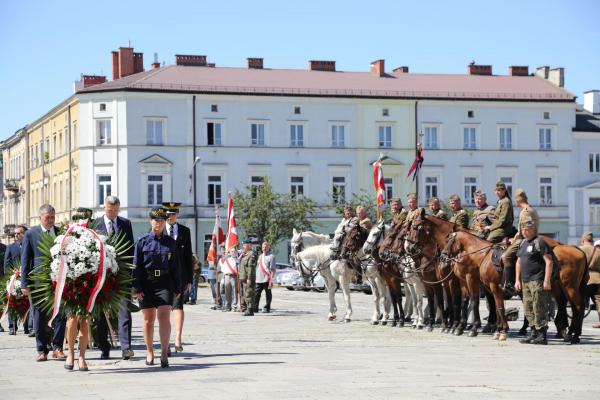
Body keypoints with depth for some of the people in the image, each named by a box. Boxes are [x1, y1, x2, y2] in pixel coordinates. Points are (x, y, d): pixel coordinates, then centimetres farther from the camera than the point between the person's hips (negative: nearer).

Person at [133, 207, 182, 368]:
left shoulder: (170, 243, 8)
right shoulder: (142, 242, 3)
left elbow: (176, 267, 10)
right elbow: (136, 266, 1)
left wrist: (178, 288, 7)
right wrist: (137, 288, -6)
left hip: (165, 284, 0)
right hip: (147, 284, 0)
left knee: (164, 316, -13)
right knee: (148, 319, 8)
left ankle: (164, 353, -14)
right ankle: (149, 352, 22)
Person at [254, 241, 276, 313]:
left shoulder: (271, 256, -3)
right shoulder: (260, 256, 19)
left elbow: (273, 269, -9)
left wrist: (271, 280, -15)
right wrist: (255, 277, 20)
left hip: (267, 279, -6)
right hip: (258, 279, 6)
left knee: (268, 294, 2)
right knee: (256, 294, 0)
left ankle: (267, 308, 8)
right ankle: (255, 308, 2)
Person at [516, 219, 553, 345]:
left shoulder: (539, 243, -11)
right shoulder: (523, 243, 15)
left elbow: (549, 262, -15)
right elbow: (519, 261, 24)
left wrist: (547, 281, -19)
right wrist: (518, 280, 18)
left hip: (537, 281, -9)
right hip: (525, 281, 9)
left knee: (539, 308, -8)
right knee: (528, 308, 12)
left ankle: (542, 335, -5)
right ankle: (534, 333, 21)